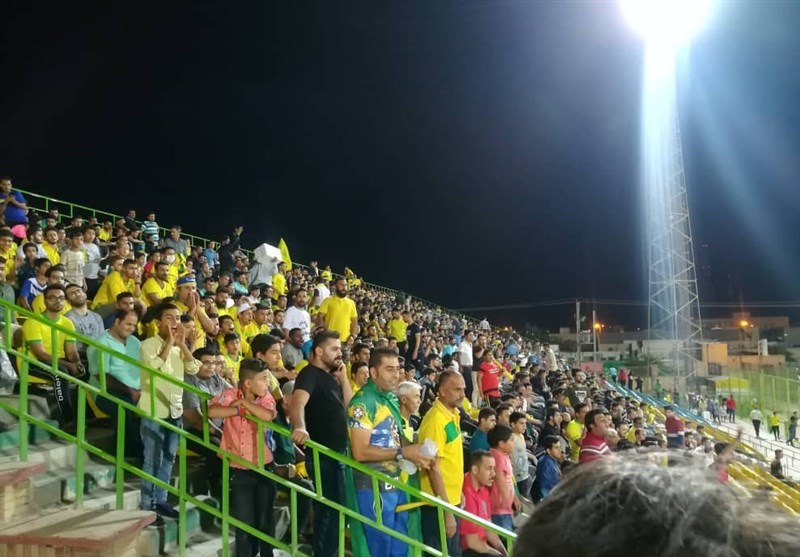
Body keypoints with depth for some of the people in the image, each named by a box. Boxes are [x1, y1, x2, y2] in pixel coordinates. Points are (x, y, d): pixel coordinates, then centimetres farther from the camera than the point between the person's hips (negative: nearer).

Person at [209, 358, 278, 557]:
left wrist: (244, 401, -18)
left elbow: (267, 416, -25)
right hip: (239, 471, -2)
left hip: (264, 468, 2)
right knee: (244, 524, 7)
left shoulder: (265, 397, -3)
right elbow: (212, 411, -28)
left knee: (265, 522, 12)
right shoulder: (230, 394, -9)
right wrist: (240, 409, -23)